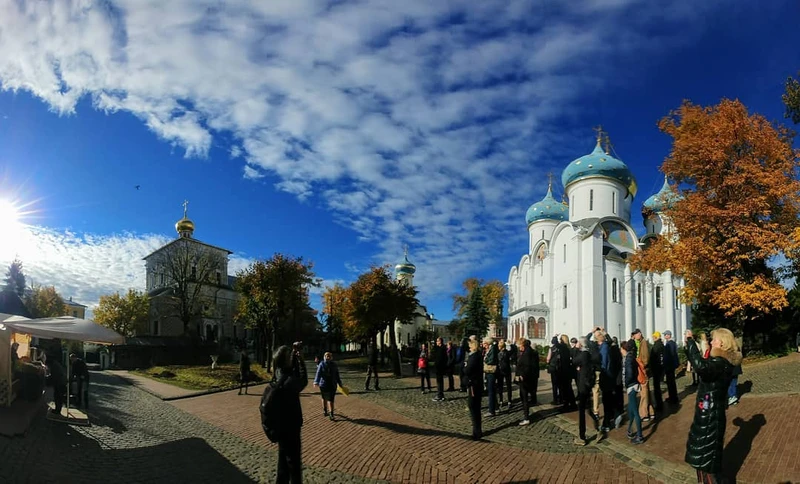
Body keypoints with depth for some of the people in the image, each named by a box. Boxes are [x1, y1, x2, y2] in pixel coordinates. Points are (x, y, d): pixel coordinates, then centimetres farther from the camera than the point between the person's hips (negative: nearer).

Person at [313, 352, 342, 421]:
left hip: (332, 385, 1)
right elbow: (318, 374, -15)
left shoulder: (334, 365, 3)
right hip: (323, 385, -1)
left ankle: (331, 414, 2)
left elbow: (337, 375, 10)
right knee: (324, 399, 15)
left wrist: (340, 384, 13)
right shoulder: (322, 364, -6)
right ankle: (325, 410, 37)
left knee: (331, 400, -3)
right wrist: (316, 382, -28)